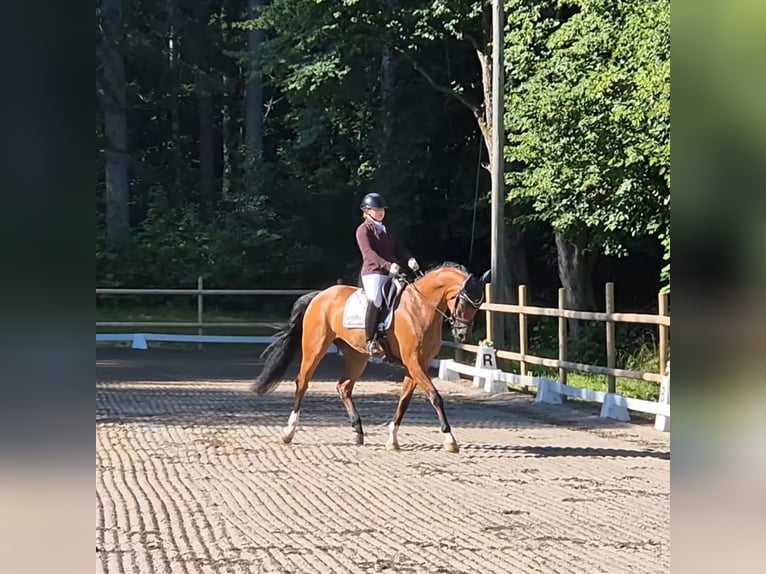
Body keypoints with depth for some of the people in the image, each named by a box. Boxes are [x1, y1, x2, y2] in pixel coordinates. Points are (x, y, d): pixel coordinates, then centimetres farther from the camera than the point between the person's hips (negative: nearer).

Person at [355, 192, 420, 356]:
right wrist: (387, 265, -27)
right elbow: (368, 252, -13)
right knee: (375, 300, -30)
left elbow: (399, 248, 17)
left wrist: (409, 260, -6)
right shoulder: (364, 229, 1)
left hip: (391, 274, 8)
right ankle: (371, 341, -26)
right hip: (373, 272, -8)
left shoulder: (386, 231, 24)